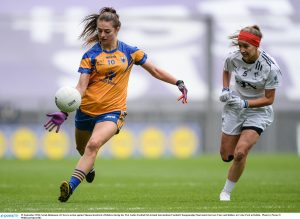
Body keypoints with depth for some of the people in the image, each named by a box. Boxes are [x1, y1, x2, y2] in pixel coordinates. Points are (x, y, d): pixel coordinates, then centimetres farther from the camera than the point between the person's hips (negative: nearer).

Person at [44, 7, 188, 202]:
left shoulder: (130, 52, 1)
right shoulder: (90, 55, -3)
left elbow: (156, 71, 12)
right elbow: (81, 87, -10)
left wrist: (179, 83, 7)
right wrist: (65, 112, -23)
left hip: (113, 111, -2)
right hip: (86, 109, 2)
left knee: (93, 144, -27)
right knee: (81, 148, 21)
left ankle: (71, 186, -34)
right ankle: (89, 168, 58)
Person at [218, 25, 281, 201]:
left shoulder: (270, 67, -25)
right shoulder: (234, 58, -15)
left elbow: (269, 99, -17)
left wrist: (245, 104, -29)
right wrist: (225, 90, -6)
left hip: (258, 111, -4)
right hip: (234, 108, 4)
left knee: (240, 153, -21)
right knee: (226, 156, 7)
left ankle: (226, 192, -1)